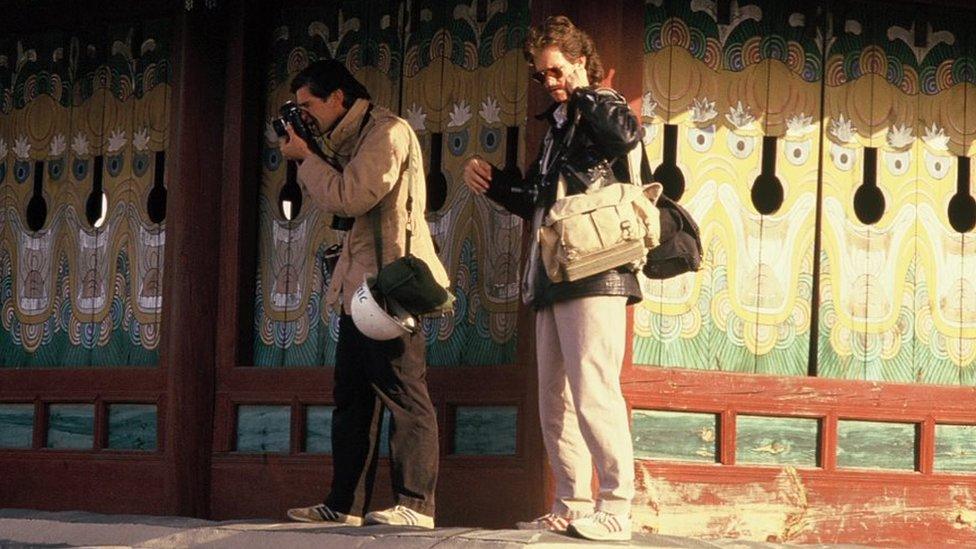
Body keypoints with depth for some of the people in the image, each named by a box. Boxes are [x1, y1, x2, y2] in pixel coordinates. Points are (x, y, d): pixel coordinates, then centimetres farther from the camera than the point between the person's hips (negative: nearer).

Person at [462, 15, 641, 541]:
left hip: (594, 277, -9)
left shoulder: (602, 109, 0)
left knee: (593, 395, -16)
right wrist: (493, 182, 14)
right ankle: (571, 507, 10)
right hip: (553, 281, 9)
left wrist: (582, 92, -11)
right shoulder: (557, 126, 23)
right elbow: (535, 203, 32)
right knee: (555, 405, 7)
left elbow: (626, 134, -27)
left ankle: (615, 508, -17)